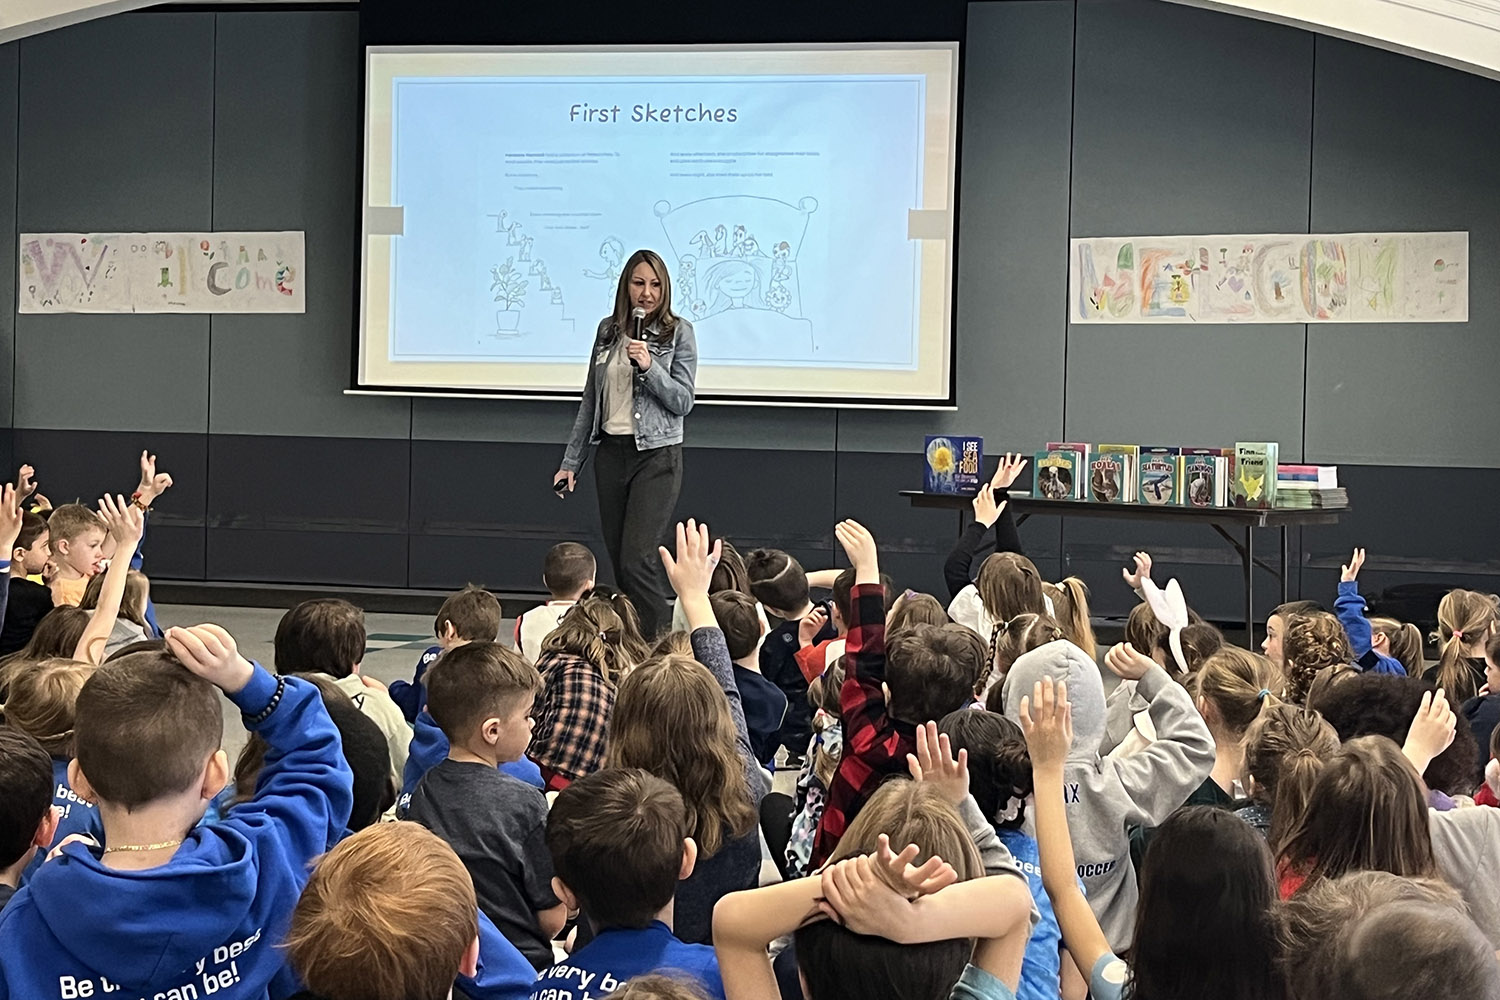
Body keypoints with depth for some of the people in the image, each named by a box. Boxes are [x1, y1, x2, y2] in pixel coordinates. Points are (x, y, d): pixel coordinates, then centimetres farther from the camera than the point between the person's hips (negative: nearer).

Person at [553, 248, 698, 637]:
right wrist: (570, 461, 14)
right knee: (618, 559, 7)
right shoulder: (608, 330, 10)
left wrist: (649, 366, -22)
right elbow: (591, 398, 15)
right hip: (611, 454, 5)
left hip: (657, 456, -5)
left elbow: (683, 401, -6)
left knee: (636, 558, -15)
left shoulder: (679, 332, -2)